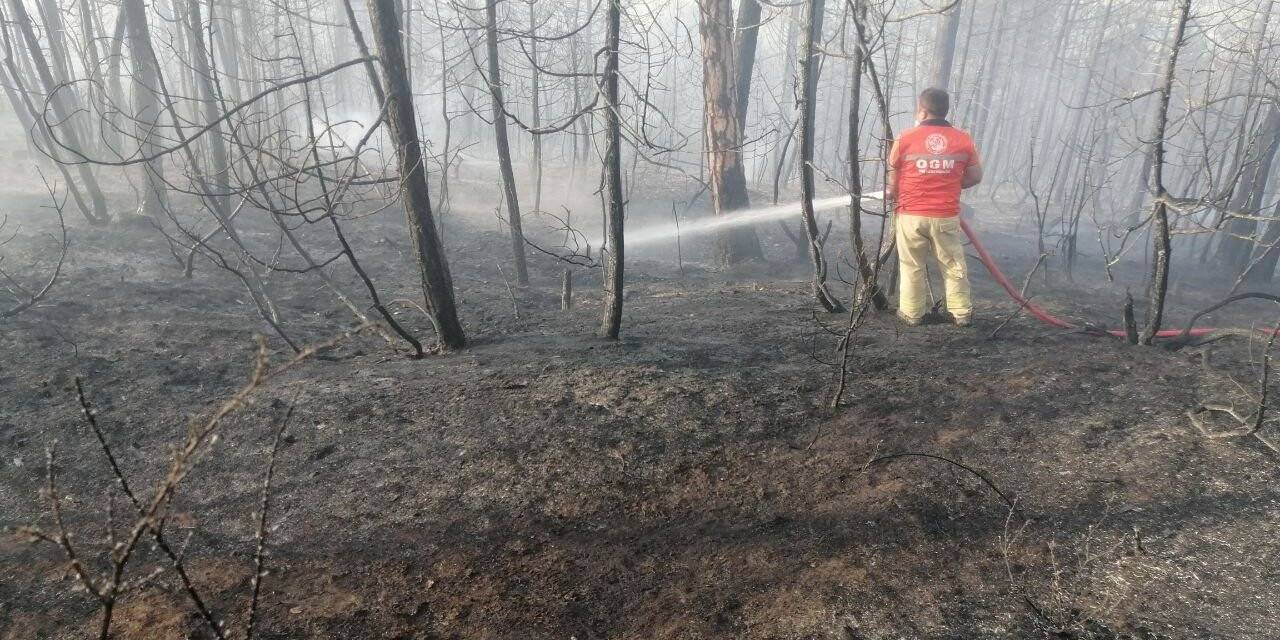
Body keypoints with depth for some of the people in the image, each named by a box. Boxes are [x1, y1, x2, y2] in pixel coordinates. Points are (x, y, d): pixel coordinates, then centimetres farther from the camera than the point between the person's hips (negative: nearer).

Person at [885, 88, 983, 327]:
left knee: (912, 266, 10)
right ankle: (962, 312, 19)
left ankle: (912, 313, 17)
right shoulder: (963, 139, 0)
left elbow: (893, 180, 2)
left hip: (911, 215, -1)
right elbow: (975, 177, 8)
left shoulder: (905, 139, -6)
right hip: (947, 216, 2)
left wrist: (893, 193, 22)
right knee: (953, 265, 12)